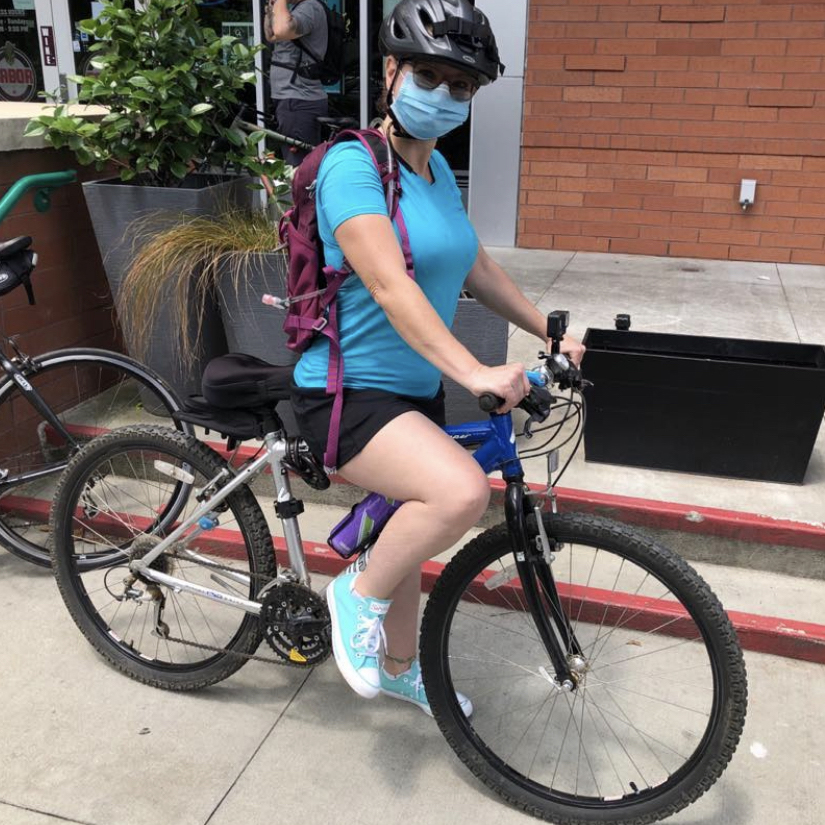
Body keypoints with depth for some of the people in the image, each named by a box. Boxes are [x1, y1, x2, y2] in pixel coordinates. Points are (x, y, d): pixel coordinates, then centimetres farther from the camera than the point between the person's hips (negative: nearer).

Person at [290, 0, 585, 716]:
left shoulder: (437, 168, 9)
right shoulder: (353, 165, -17)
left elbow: (477, 268, 17)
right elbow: (389, 285, -30)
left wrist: (550, 334, 14)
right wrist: (472, 372, -40)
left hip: (417, 390, 9)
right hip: (348, 393, -8)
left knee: (409, 529, 20)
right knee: (462, 491, -31)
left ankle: (398, 667, 44)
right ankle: (359, 597, -3)